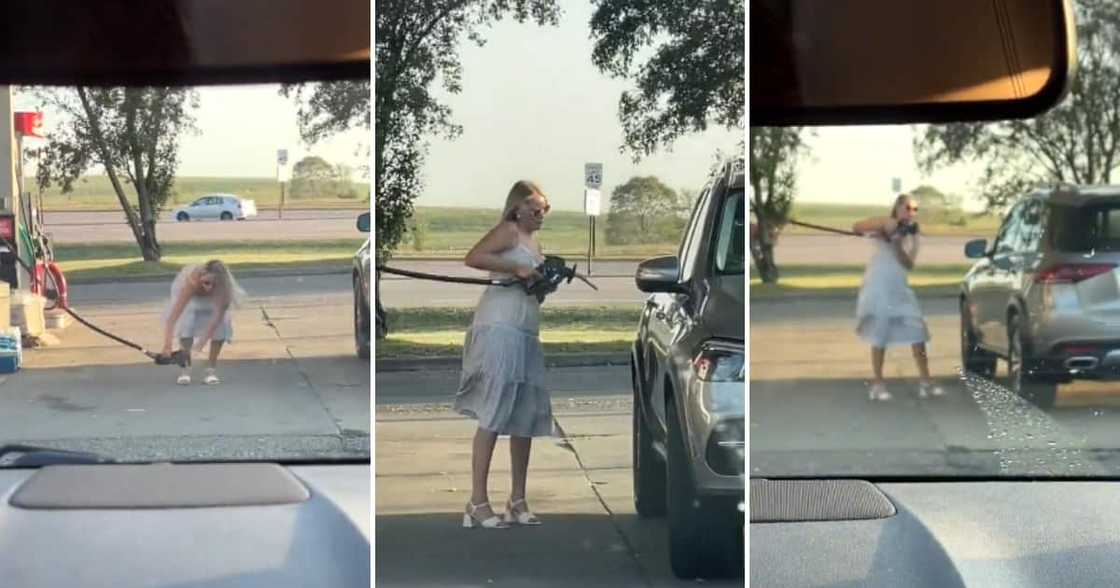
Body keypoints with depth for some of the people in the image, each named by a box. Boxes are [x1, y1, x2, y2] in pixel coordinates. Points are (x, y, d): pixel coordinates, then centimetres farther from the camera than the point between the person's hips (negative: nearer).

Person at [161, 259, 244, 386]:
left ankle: (211, 368, -4)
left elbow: (217, 316, -37)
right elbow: (172, 316, -47)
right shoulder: (192, 282, -45)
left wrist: (203, 340, -46)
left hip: (214, 298, 2)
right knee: (186, 325, -24)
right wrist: (167, 345, -54)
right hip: (191, 300, -1)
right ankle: (185, 368, -9)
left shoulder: (225, 288, -39)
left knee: (222, 325, -19)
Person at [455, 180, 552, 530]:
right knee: (494, 415, -10)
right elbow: (473, 258, -17)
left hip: (527, 332, 9)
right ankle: (478, 503, -8)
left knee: (527, 416, 10)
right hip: (501, 327, -9)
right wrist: (517, 268, -17)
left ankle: (517, 501, 17)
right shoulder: (510, 230, -3)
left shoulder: (534, 240, 22)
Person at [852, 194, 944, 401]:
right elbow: (856, 228, -21)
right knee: (880, 336, -2)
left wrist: (898, 246, -21)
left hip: (900, 289, 5)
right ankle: (878, 384, 6)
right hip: (878, 289, -5)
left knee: (917, 332, -2)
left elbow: (909, 264, -4)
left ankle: (925, 381, 3)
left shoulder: (912, 235, 9)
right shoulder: (884, 227, -4)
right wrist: (884, 223, -31)